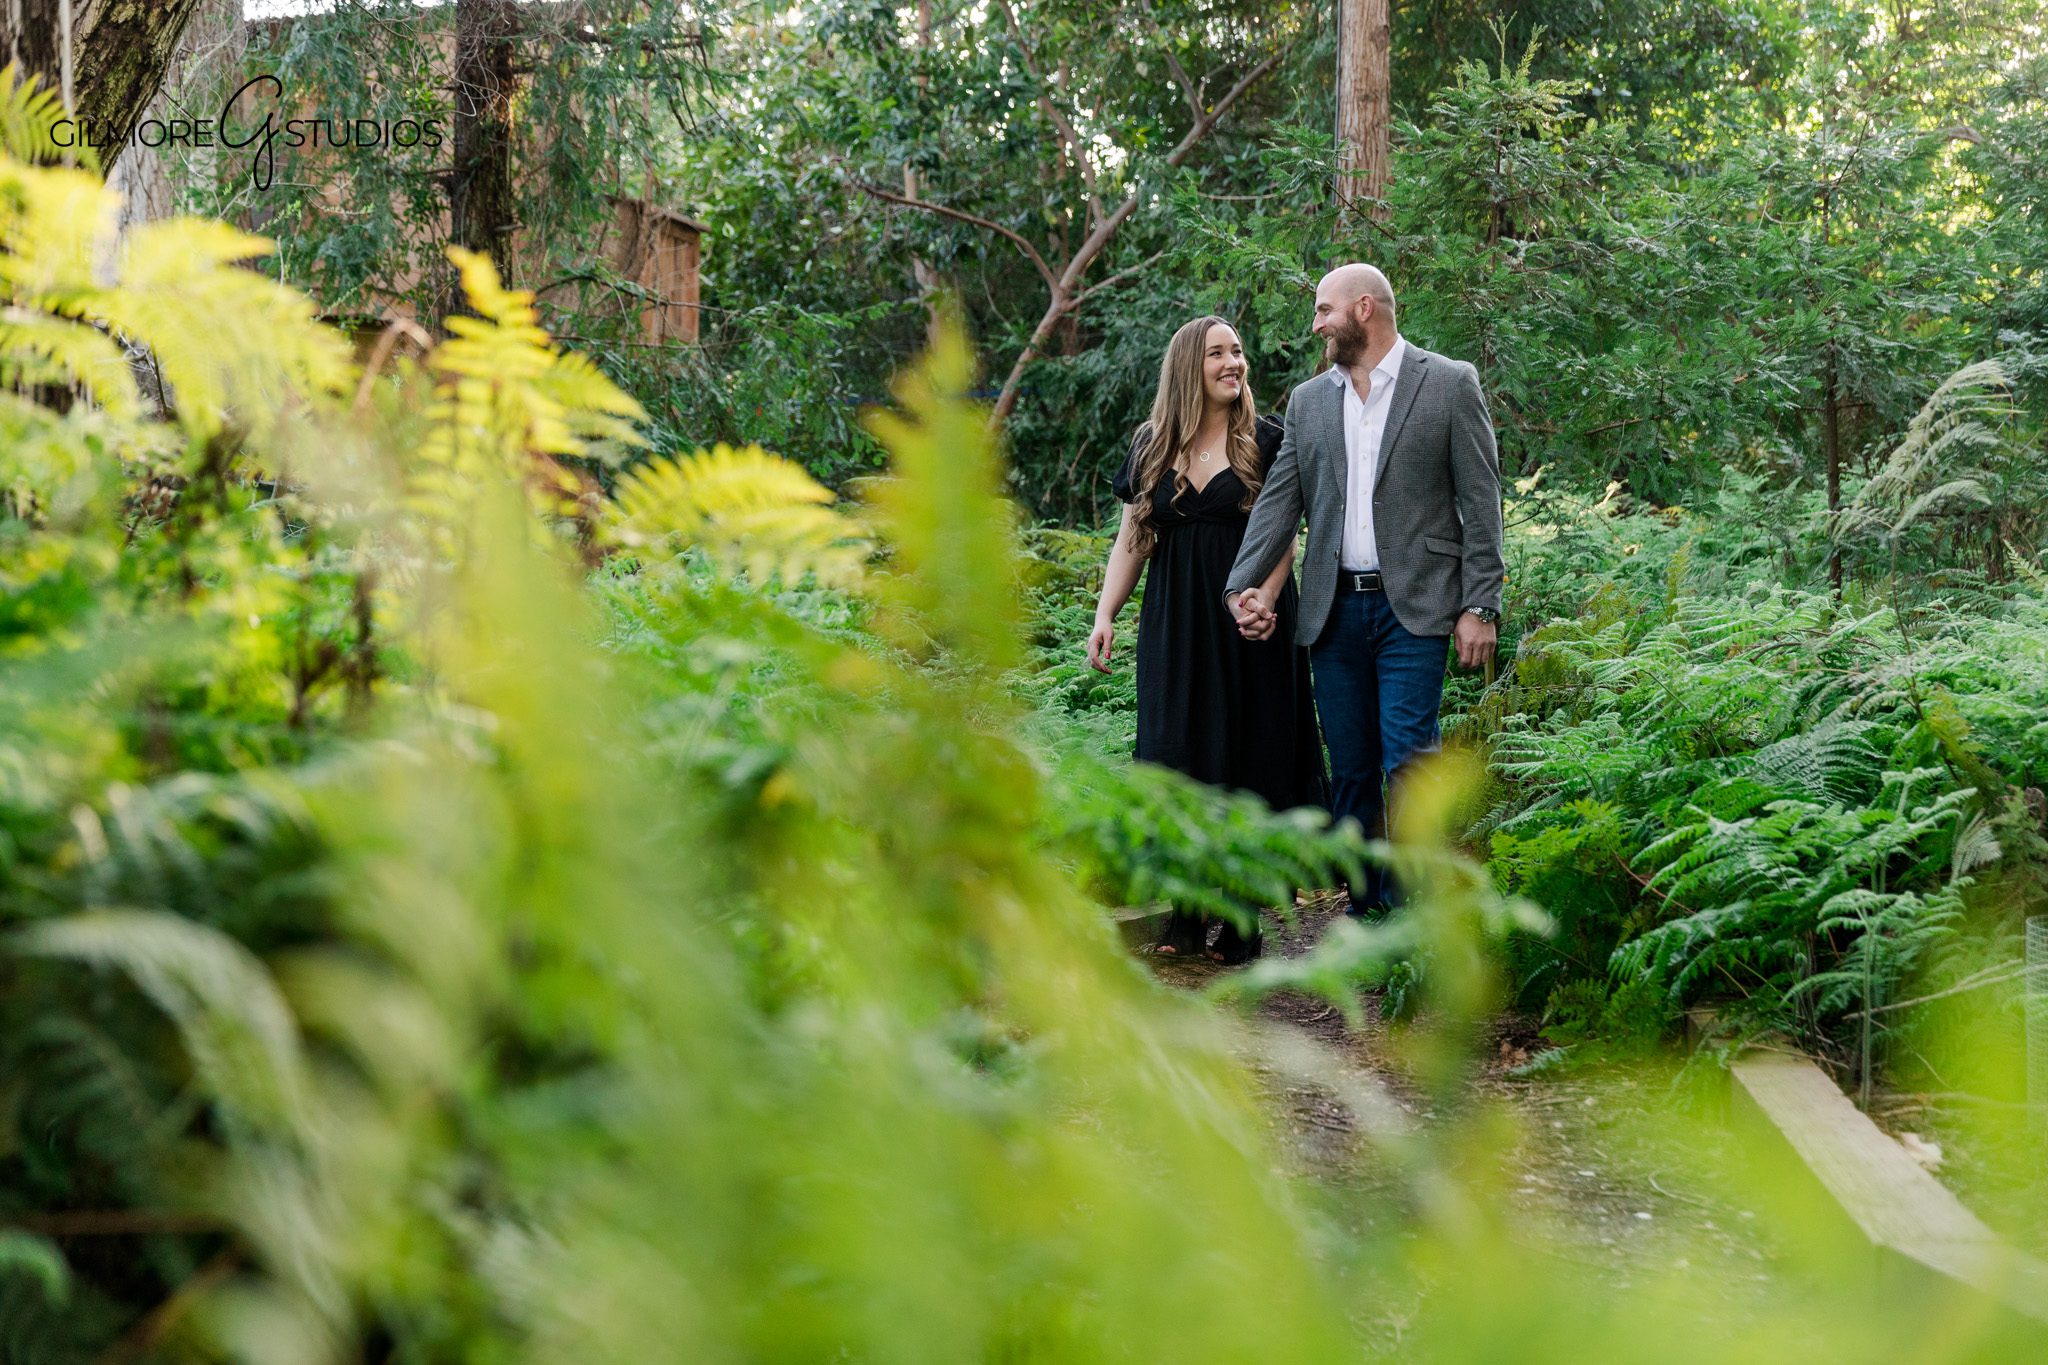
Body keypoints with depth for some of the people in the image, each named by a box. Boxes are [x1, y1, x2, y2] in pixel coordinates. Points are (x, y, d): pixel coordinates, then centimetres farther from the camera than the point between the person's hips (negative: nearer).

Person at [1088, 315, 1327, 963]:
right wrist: (1105, 616, 1)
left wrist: (1265, 598, -19)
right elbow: (1132, 540, 11)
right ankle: (1186, 913, 9)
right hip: (1174, 625, 2)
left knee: (1247, 761, 0)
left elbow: (1286, 536, -2)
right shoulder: (1152, 448, 8)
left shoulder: (1265, 441, 1)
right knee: (1179, 758, 1)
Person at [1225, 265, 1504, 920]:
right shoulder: (1308, 400, 14)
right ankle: (1364, 913, 15)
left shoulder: (1450, 384, 1)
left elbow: (1480, 501, -2)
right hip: (1334, 611, 5)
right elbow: (1279, 499, 11)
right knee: (1350, 771, 7)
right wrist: (1243, 585, -3)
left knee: (1406, 763, -12)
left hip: (1413, 608, -5)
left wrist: (1479, 606, -9)